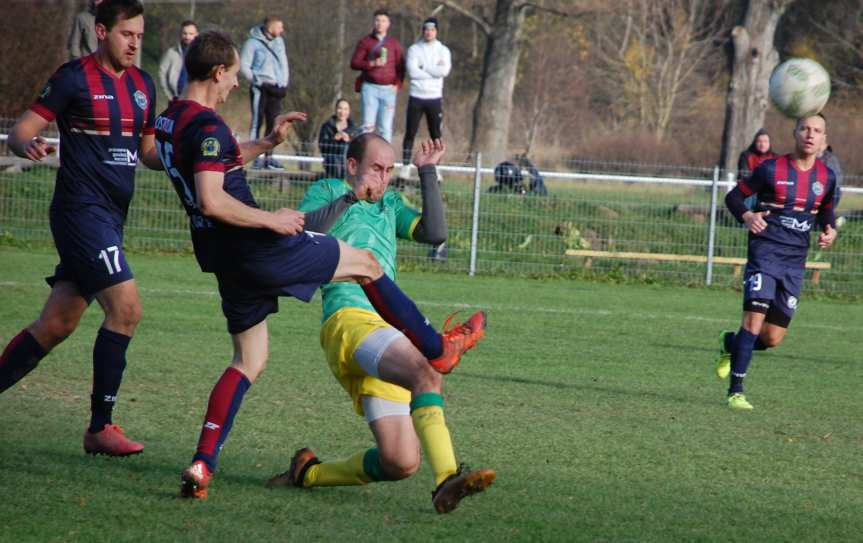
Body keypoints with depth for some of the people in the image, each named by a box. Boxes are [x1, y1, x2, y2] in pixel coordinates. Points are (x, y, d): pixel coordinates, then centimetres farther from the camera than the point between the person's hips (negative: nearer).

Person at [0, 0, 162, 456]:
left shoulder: (142, 85, 14)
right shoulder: (75, 78, -8)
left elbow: (147, 151, 24)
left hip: (110, 217, 7)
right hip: (82, 209, -7)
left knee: (56, 323, 7)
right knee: (126, 309, -17)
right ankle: (100, 427, -9)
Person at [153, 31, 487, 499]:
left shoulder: (169, 121, 11)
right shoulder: (207, 127, -20)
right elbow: (212, 201, -29)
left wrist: (267, 142, 26)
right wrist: (271, 219, -19)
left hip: (225, 260, 9)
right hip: (257, 248, -9)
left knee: (249, 361, 14)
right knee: (364, 263, 10)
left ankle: (202, 464, -1)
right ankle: (437, 349, 22)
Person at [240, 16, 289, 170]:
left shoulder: (279, 42, 13)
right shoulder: (253, 43, -5)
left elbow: (284, 63, 18)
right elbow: (244, 66, -7)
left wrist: (284, 83, 7)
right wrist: (258, 81, -13)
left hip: (276, 88, 6)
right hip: (260, 89, -6)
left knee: (273, 123, 5)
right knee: (257, 122, -7)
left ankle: (269, 157, 10)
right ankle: (255, 157, -8)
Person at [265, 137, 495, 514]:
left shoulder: (389, 204, 31)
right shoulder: (328, 192, 13)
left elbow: (435, 234, 15)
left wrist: (427, 173, 15)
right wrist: (347, 198, -13)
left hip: (387, 329, 8)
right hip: (350, 318, -8)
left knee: (400, 463, -3)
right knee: (425, 374, -36)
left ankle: (307, 472, 18)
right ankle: (446, 479, -52)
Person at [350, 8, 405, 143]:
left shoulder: (394, 44, 13)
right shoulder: (365, 42, 9)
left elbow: (400, 68, 11)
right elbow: (354, 63, 2)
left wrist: (397, 84, -4)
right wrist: (372, 63, -12)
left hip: (388, 89, 1)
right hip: (370, 87, -1)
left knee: (386, 128, -2)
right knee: (368, 125, -7)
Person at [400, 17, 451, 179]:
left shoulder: (443, 50, 7)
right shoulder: (414, 49, 4)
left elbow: (445, 70, -11)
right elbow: (412, 71, -12)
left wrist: (424, 67, -10)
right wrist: (435, 71, -9)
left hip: (435, 97, 1)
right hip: (416, 97, -1)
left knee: (436, 135, 2)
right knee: (410, 133, -2)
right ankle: (406, 166, 2)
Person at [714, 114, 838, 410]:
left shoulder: (826, 177, 5)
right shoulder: (771, 169, -7)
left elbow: (827, 210, 23)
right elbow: (733, 197, 1)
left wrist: (830, 231, 1)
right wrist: (747, 216, -19)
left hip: (795, 261, 4)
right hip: (765, 252, -4)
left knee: (773, 338, 3)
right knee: (754, 318, -18)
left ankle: (731, 345, 35)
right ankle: (736, 391, -10)